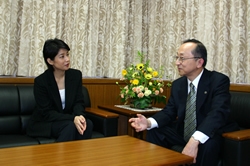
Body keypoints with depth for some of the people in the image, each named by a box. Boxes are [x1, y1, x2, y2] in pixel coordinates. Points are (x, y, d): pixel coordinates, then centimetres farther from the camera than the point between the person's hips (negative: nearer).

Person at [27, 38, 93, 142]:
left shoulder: (76, 75, -3)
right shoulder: (40, 81, -16)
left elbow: (79, 102, -2)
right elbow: (47, 113, -17)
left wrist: (79, 116, -26)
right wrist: (73, 118, -30)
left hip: (68, 120, 4)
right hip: (44, 124, -4)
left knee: (88, 124, -25)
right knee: (71, 126, -31)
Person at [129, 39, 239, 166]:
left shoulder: (219, 81, -16)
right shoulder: (177, 84, 3)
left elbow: (218, 113, -30)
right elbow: (169, 111, 1)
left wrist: (195, 140, -44)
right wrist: (149, 122, -20)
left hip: (210, 134, -5)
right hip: (183, 133, 6)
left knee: (208, 144, -36)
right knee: (154, 132, -7)